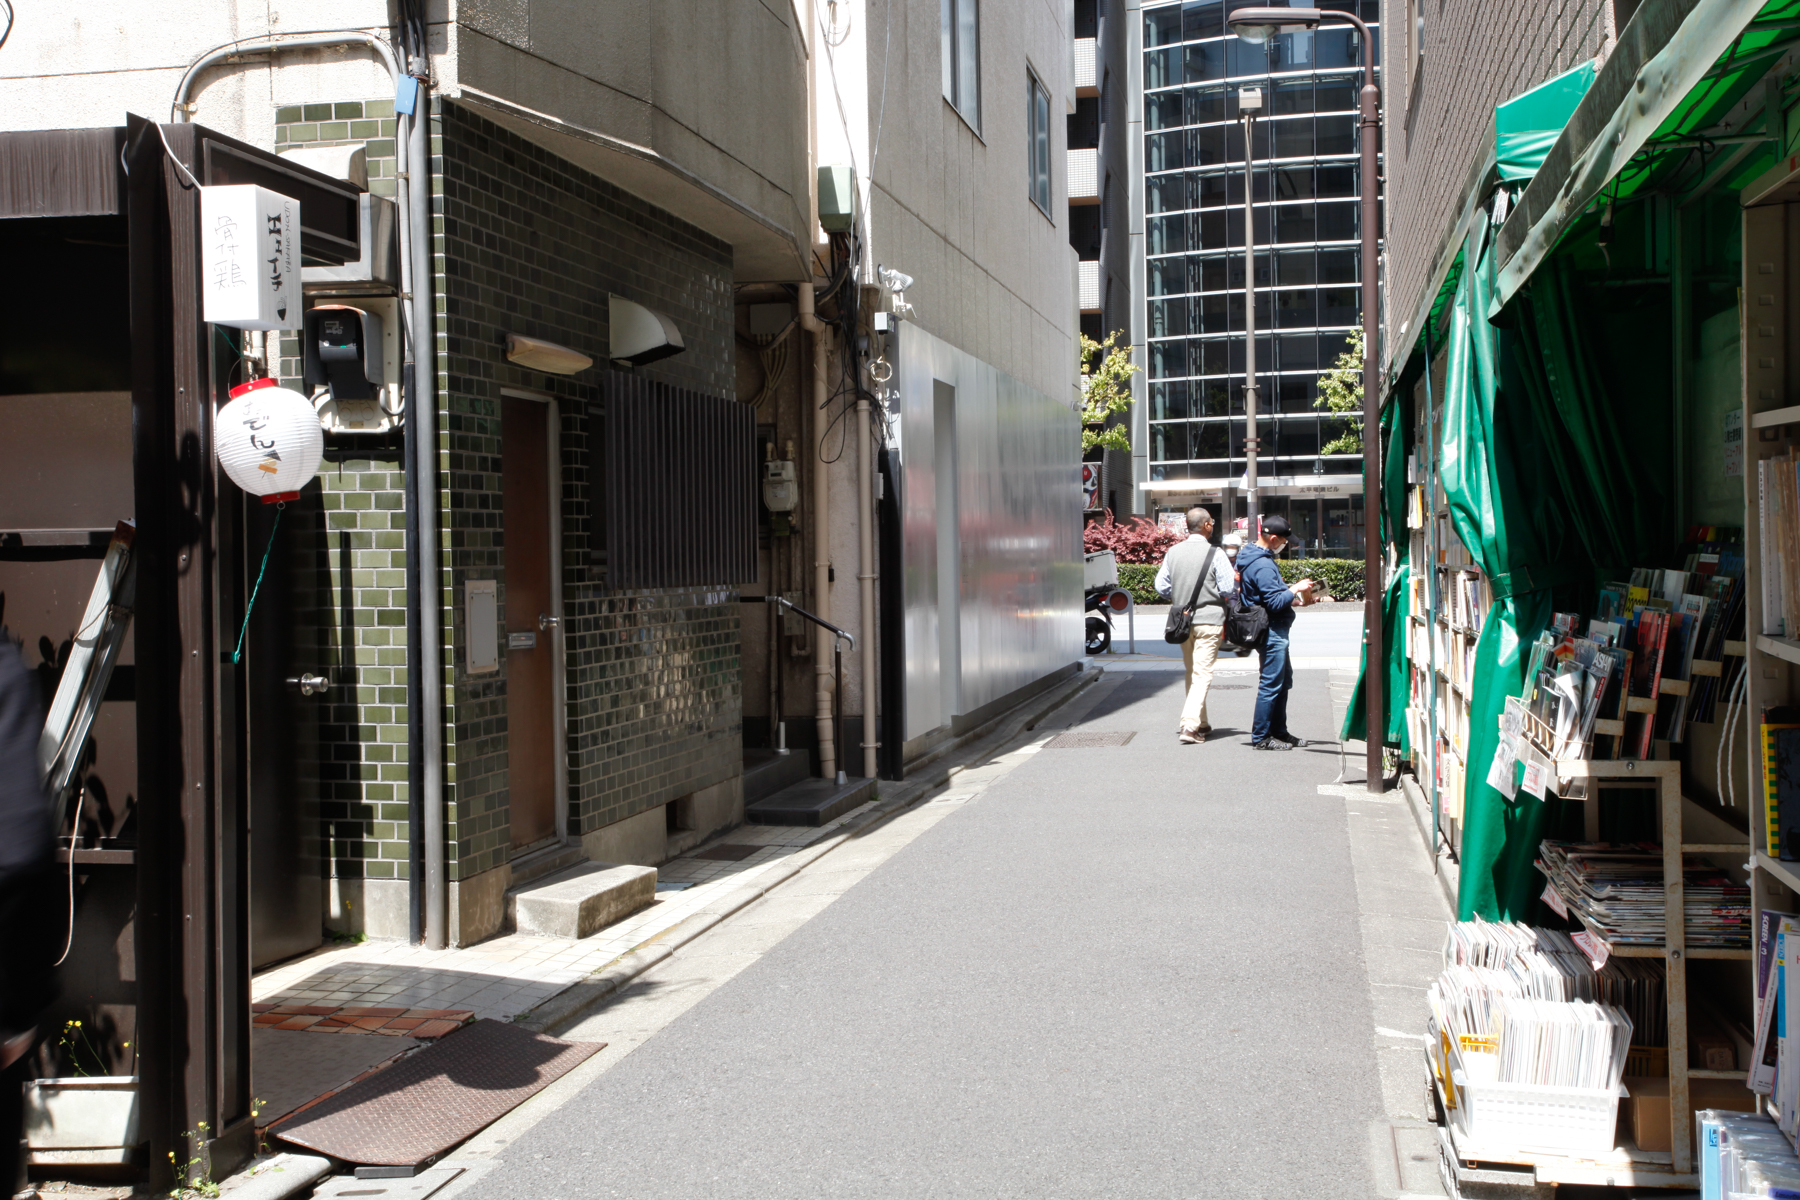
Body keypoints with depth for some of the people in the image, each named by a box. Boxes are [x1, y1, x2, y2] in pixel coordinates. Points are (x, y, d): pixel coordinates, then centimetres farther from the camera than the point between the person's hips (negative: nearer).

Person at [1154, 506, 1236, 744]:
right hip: (1208, 619, -5)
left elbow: (1161, 587, 6)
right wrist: (1236, 581, 10)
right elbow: (1228, 588, -12)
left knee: (1191, 671, 18)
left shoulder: (1173, 552, 2)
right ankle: (1190, 724, -17)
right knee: (1202, 673, -5)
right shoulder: (1215, 554, -12)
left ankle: (1200, 722, 26)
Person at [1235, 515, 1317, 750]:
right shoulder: (1263, 566, -22)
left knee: (1283, 680, 18)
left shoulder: (1252, 556, 11)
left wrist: (1292, 599, 15)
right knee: (1271, 684, -5)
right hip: (1272, 632, -11)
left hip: (1273, 631, 11)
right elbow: (1275, 602, -24)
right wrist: (1295, 589, -12)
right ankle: (1260, 737, 0)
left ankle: (1278, 732, 26)